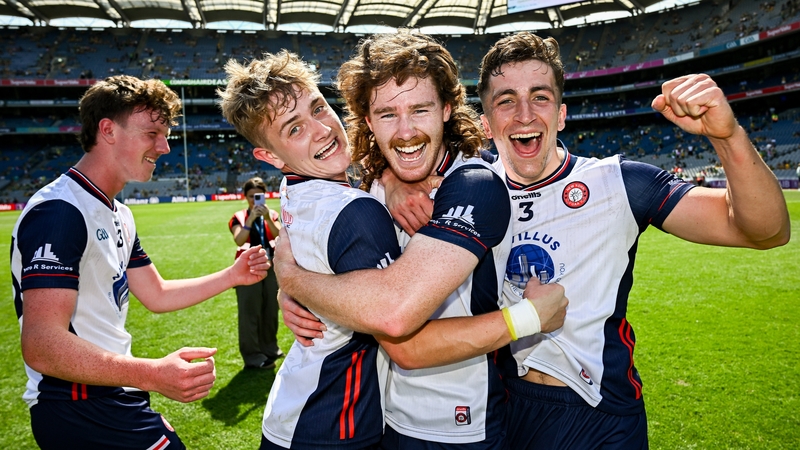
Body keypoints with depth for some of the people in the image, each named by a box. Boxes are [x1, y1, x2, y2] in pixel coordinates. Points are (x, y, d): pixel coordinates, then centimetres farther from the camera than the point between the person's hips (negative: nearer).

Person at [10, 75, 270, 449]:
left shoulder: (119, 216, 12)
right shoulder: (59, 211, -21)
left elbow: (156, 295, 16)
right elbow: (41, 346, -28)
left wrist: (232, 276, 6)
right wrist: (152, 374, -38)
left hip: (113, 401, 10)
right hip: (79, 414, -10)